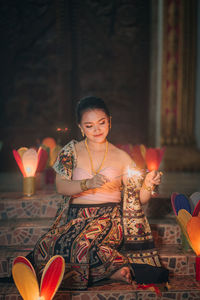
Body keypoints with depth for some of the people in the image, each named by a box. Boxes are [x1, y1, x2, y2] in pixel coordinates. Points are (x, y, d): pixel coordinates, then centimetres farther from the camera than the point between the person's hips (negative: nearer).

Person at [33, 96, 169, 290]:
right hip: (75, 216, 2)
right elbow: (61, 187, -6)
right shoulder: (71, 151, 9)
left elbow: (139, 199, 10)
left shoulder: (121, 157, 9)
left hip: (109, 216, -2)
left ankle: (114, 270, -12)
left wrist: (148, 185, -12)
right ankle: (113, 269, -16)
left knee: (84, 241, -36)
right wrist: (87, 184, -24)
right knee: (49, 246, -30)